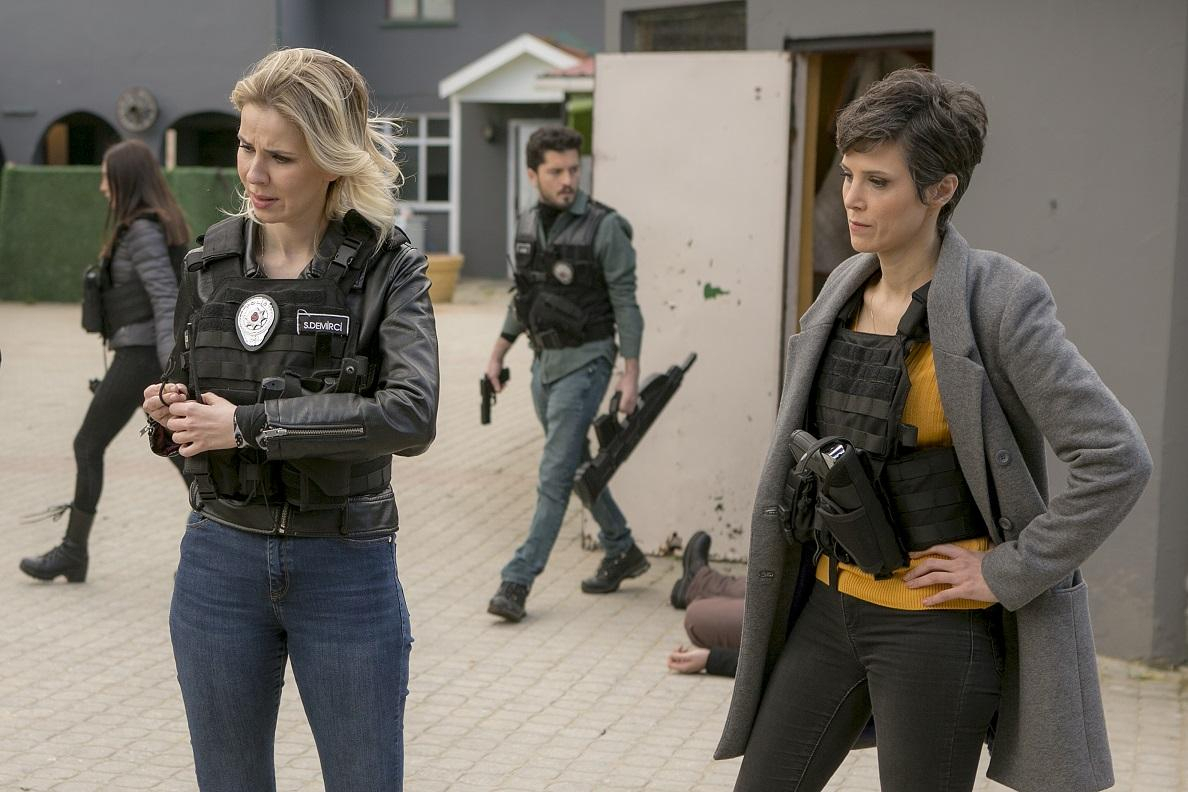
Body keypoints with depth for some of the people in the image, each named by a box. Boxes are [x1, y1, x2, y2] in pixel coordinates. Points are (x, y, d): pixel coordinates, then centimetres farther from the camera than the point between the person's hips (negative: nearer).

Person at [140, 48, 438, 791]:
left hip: (345, 567, -3)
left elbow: (412, 415, -25)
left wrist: (250, 424, -23)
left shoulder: (388, 263, -10)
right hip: (220, 559, 4)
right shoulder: (214, 258, 2)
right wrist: (171, 410, -9)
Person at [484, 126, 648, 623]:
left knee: (555, 474, -8)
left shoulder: (604, 227, -13)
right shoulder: (527, 226, 7)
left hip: (584, 361, -7)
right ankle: (622, 553, 33)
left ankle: (518, 581, -6)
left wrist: (630, 373, -15)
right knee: (577, 465, 17)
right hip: (545, 360, 7)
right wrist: (497, 355, 16)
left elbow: (626, 303, -12)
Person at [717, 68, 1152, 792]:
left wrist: (1008, 573, -16)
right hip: (831, 603, 7)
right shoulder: (848, 286, 5)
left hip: (937, 622, -7)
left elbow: (1118, 459, -20)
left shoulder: (997, 301, -16)